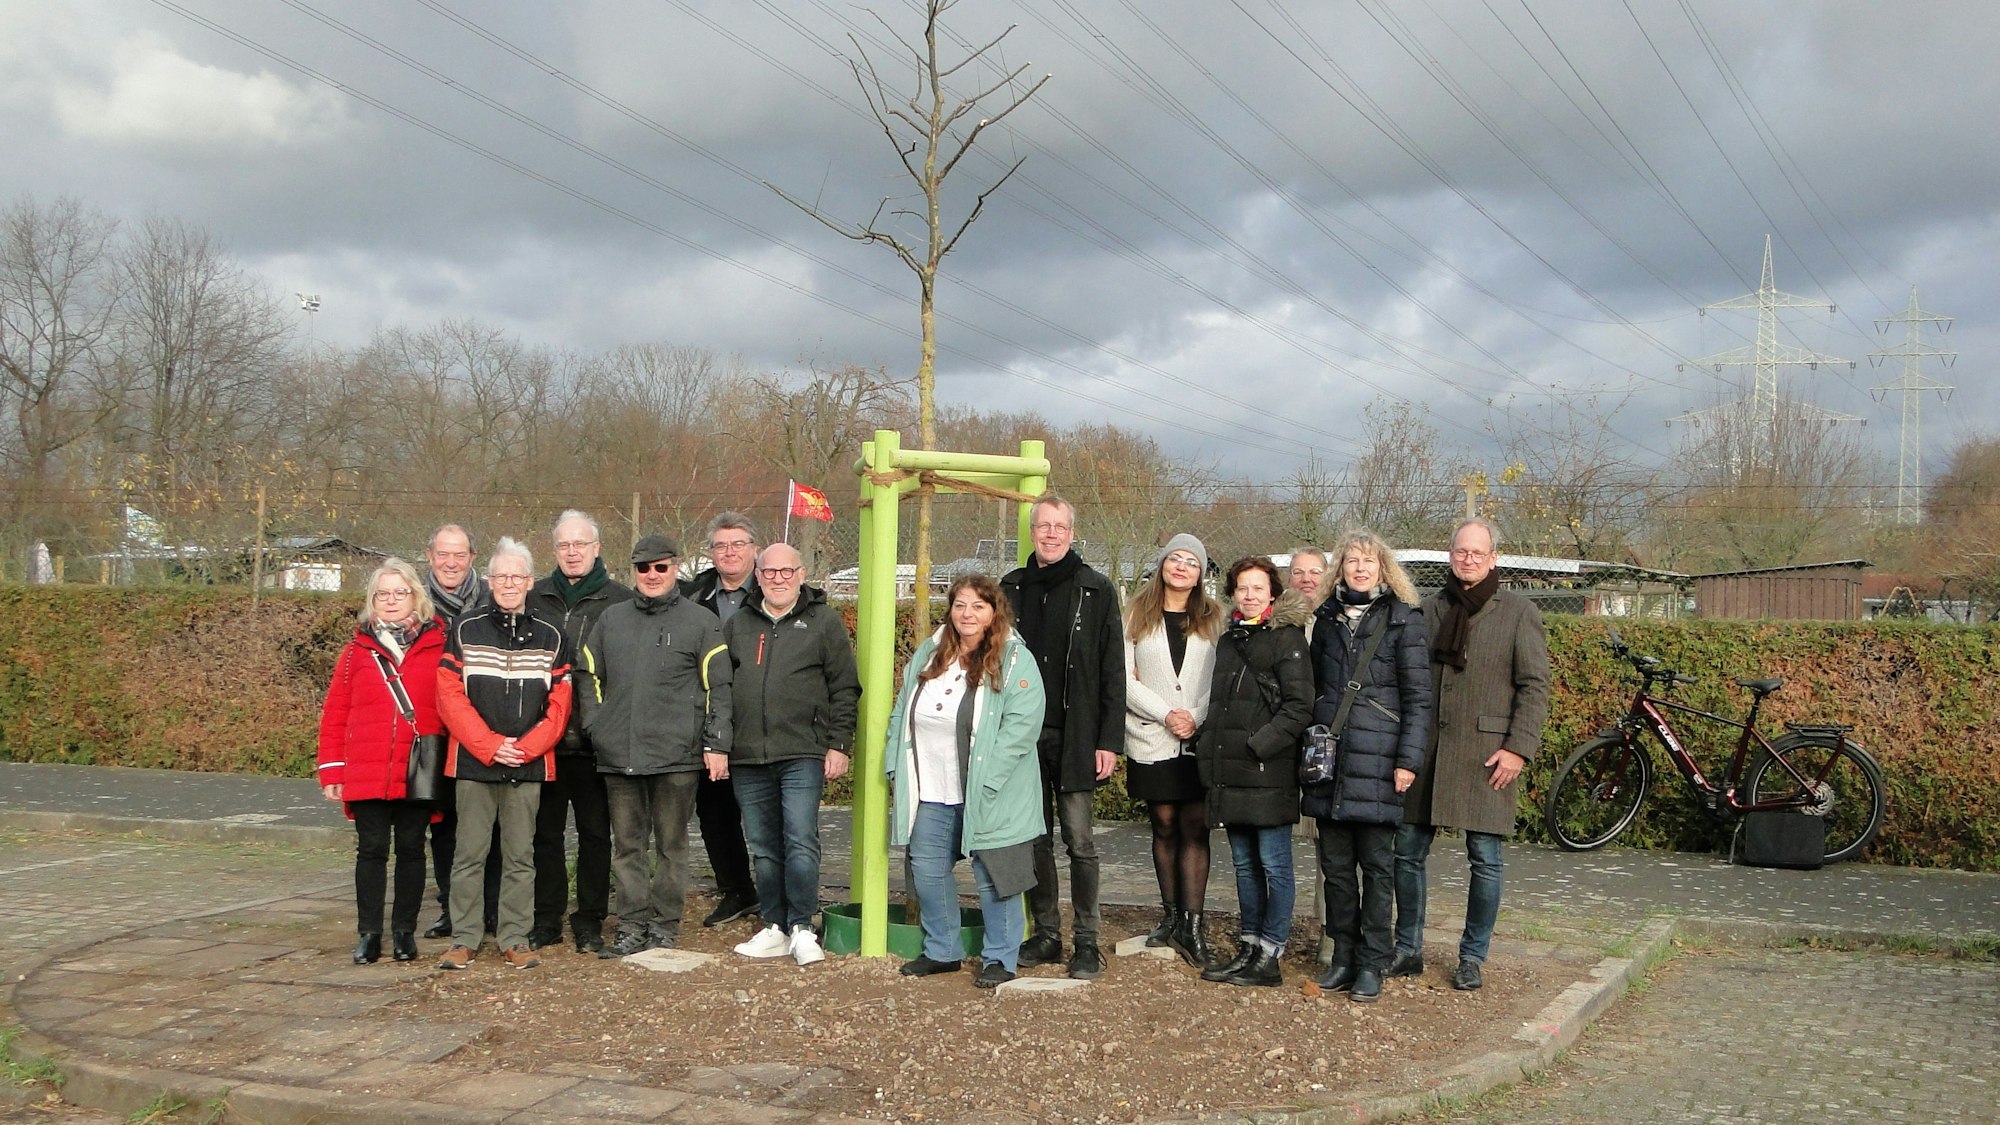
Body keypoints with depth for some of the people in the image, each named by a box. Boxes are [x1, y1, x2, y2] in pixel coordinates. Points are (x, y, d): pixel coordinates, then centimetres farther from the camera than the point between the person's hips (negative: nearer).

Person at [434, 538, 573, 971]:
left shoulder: (550, 638, 7)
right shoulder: (465, 631, 5)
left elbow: (559, 705, 4)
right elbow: (450, 696, -2)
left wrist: (525, 748, -9)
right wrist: (489, 745, -10)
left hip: (530, 766, 1)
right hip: (473, 763, -1)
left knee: (520, 855, 6)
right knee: (469, 853, 3)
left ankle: (515, 939, 14)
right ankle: (463, 939, 12)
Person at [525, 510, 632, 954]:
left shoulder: (620, 600, 0)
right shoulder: (534, 599, 9)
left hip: (597, 739, -2)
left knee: (595, 833, 6)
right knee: (545, 831, 9)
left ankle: (590, 921, 16)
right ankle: (546, 920, 19)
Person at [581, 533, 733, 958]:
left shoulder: (700, 622, 2)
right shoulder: (610, 620, 13)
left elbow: (718, 688, -1)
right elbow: (588, 676, 19)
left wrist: (716, 745, -7)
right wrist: (595, 725, 6)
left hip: (675, 757, -3)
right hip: (618, 757, 4)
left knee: (671, 844, 5)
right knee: (627, 846, 7)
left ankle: (665, 926, 13)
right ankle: (632, 927, 14)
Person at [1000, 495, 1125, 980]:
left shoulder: (1097, 591, 0)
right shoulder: (1012, 588, 10)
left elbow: (1113, 672, -2)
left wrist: (1109, 741, -8)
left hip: (1075, 737, -3)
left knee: (1079, 841, -2)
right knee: (1034, 839, 8)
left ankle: (1086, 942, 6)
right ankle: (1046, 935, 18)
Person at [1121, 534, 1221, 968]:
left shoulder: (1213, 619, 9)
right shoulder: (1137, 614, 7)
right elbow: (1125, 679, 0)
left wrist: (1196, 717, -11)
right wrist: (1166, 714, -9)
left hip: (1200, 739, 0)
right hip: (1152, 739, 0)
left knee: (1194, 828, -4)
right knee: (1165, 826, 6)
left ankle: (1191, 923, -3)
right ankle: (1171, 915, 17)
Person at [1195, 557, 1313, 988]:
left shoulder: (1286, 638, -5)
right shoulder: (1229, 640, 17)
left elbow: (1299, 706, -12)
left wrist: (1257, 745, -16)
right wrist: (1208, 748, 13)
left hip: (1269, 774, -7)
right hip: (1230, 773, 7)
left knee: (1274, 865, -1)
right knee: (1245, 865, 13)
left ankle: (1269, 956, 3)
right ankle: (1249, 947, 20)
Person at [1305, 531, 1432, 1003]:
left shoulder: (1404, 620, 0)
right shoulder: (1328, 619, 14)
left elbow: (1418, 698, -3)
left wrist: (1409, 759, -10)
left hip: (1377, 758, -4)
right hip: (1329, 759, 4)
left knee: (1376, 863, 0)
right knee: (1335, 864, 7)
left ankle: (1372, 963, 8)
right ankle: (1342, 955, 17)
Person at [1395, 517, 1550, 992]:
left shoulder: (1519, 612, 1)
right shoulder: (1429, 609, 12)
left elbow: (1534, 686, -2)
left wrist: (1519, 748, -11)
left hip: (1486, 753, -3)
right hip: (1425, 748, 3)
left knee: (1485, 859, 1)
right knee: (1408, 852, 5)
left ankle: (1472, 958, 15)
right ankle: (1408, 950, 19)